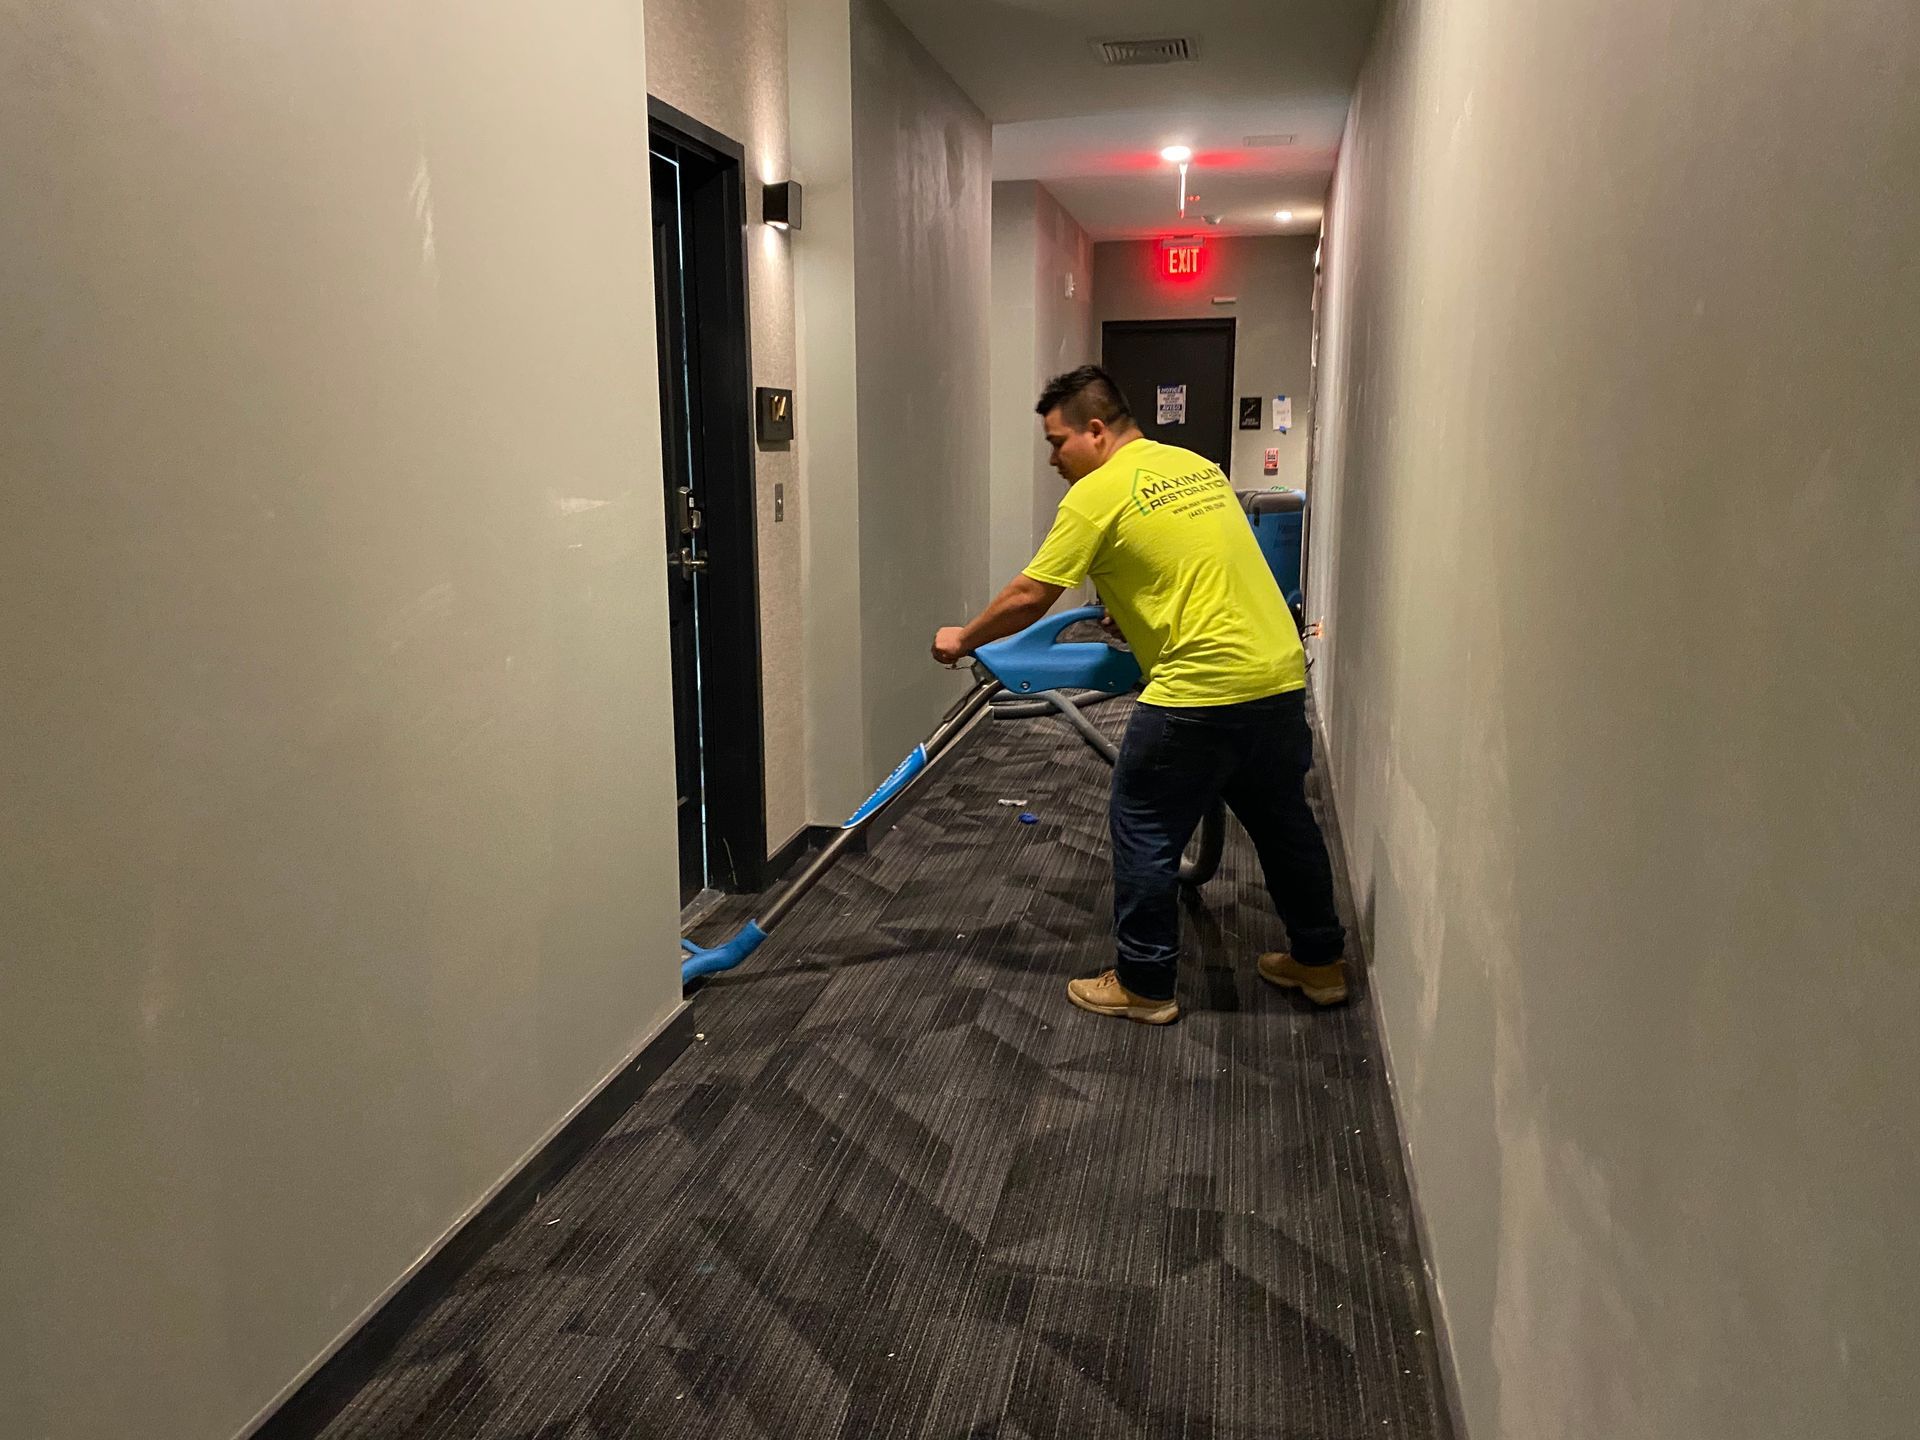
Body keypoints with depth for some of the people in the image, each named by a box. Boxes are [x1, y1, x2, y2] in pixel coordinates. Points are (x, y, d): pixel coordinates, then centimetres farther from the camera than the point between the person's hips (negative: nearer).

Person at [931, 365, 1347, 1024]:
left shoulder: (1098, 493, -7)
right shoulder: (1197, 465, 16)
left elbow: (1028, 598, -6)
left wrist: (963, 639, 9)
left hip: (1199, 691, -8)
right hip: (1281, 673, 8)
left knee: (1145, 834, 6)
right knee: (1283, 821, 21)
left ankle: (1144, 984, 17)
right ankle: (1320, 962, 34)